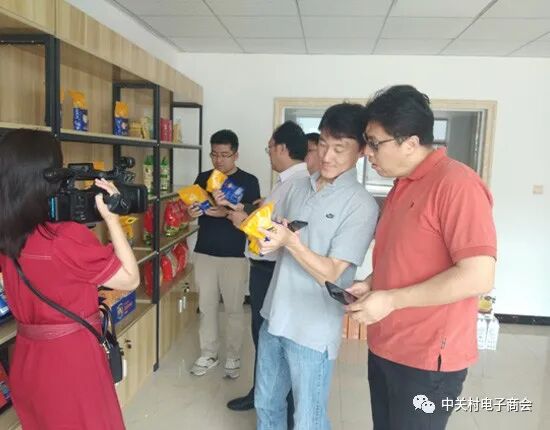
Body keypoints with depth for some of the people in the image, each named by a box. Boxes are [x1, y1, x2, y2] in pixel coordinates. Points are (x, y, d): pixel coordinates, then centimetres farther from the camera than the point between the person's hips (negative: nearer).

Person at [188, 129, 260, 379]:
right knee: (207, 307, 12)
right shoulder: (203, 178, 8)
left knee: (234, 309, 6)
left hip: (235, 255, -3)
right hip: (204, 253, 3)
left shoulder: (248, 181, -4)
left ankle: (233, 357, 22)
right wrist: (191, 212, -14)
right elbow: (192, 207, 10)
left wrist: (226, 212, -24)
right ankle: (208, 355, 27)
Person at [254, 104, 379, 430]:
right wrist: (267, 239, -9)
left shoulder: (361, 205, -14)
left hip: (313, 331, -6)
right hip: (274, 317, 6)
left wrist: (290, 241, -29)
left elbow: (331, 274, -18)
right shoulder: (300, 187, 5)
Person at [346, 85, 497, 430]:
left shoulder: (457, 184, -18)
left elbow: (478, 277, -24)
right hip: (384, 349, 8)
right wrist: (370, 285, 5)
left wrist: (390, 300, -20)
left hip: (427, 361, -8)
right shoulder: (403, 186, 11)